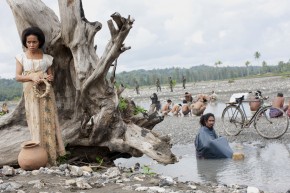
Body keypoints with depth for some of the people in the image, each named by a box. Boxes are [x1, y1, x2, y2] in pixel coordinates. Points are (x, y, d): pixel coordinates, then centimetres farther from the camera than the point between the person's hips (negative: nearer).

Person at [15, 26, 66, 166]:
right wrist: (32, 77, -20)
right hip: (31, 93, -1)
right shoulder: (21, 57, 4)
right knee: (35, 123, -3)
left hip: (45, 92, 1)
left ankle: (50, 157, 0)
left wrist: (50, 78, -11)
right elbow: (17, 77, -3)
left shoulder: (46, 58, 8)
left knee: (48, 121, -3)